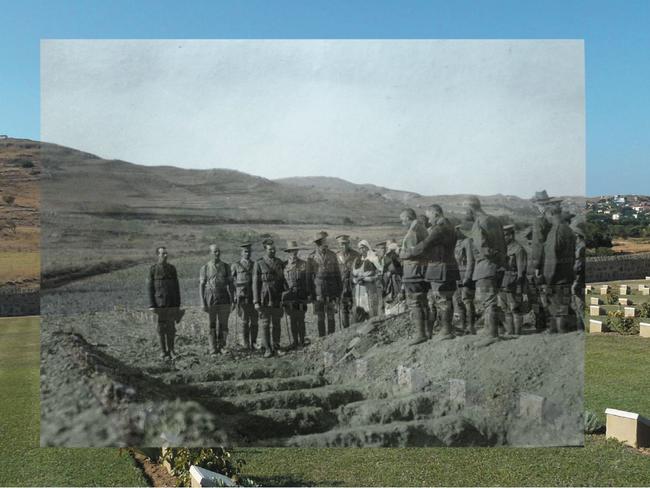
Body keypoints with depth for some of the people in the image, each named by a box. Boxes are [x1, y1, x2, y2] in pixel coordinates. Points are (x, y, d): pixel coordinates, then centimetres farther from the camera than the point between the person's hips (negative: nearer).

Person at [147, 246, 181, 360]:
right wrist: (151, 306, -10)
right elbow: (150, 288, -3)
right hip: (159, 305, -2)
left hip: (172, 305, 3)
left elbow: (176, 288, 9)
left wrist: (178, 305, 5)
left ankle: (171, 351, 13)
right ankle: (163, 352, 10)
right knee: (161, 329, 2)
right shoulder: (153, 270, -1)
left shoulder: (172, 269, 7)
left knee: (171, 328, 4)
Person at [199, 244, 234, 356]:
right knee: (212, 326, 2)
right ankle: (213, 351, 7)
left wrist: (232, 300, 1)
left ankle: (222, 348, 10)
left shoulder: (226, 267, 5)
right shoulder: (205, 268, 1)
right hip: (210, 300, -1)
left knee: (223, 325, 0)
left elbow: (230, 284, 7)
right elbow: (201, 286, 0)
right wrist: (202, 302, -8)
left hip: (224, 300, 1)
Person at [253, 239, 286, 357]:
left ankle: (276, 347, 16)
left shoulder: (280, 263, 10)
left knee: (276, 324, 7)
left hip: (277, 299, 3)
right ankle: (267, 349, 7)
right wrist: (256, 302, -7)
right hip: (264, 300, -3)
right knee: (265, 324, 1)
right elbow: (255, 283, -2)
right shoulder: (259, 264, -1)